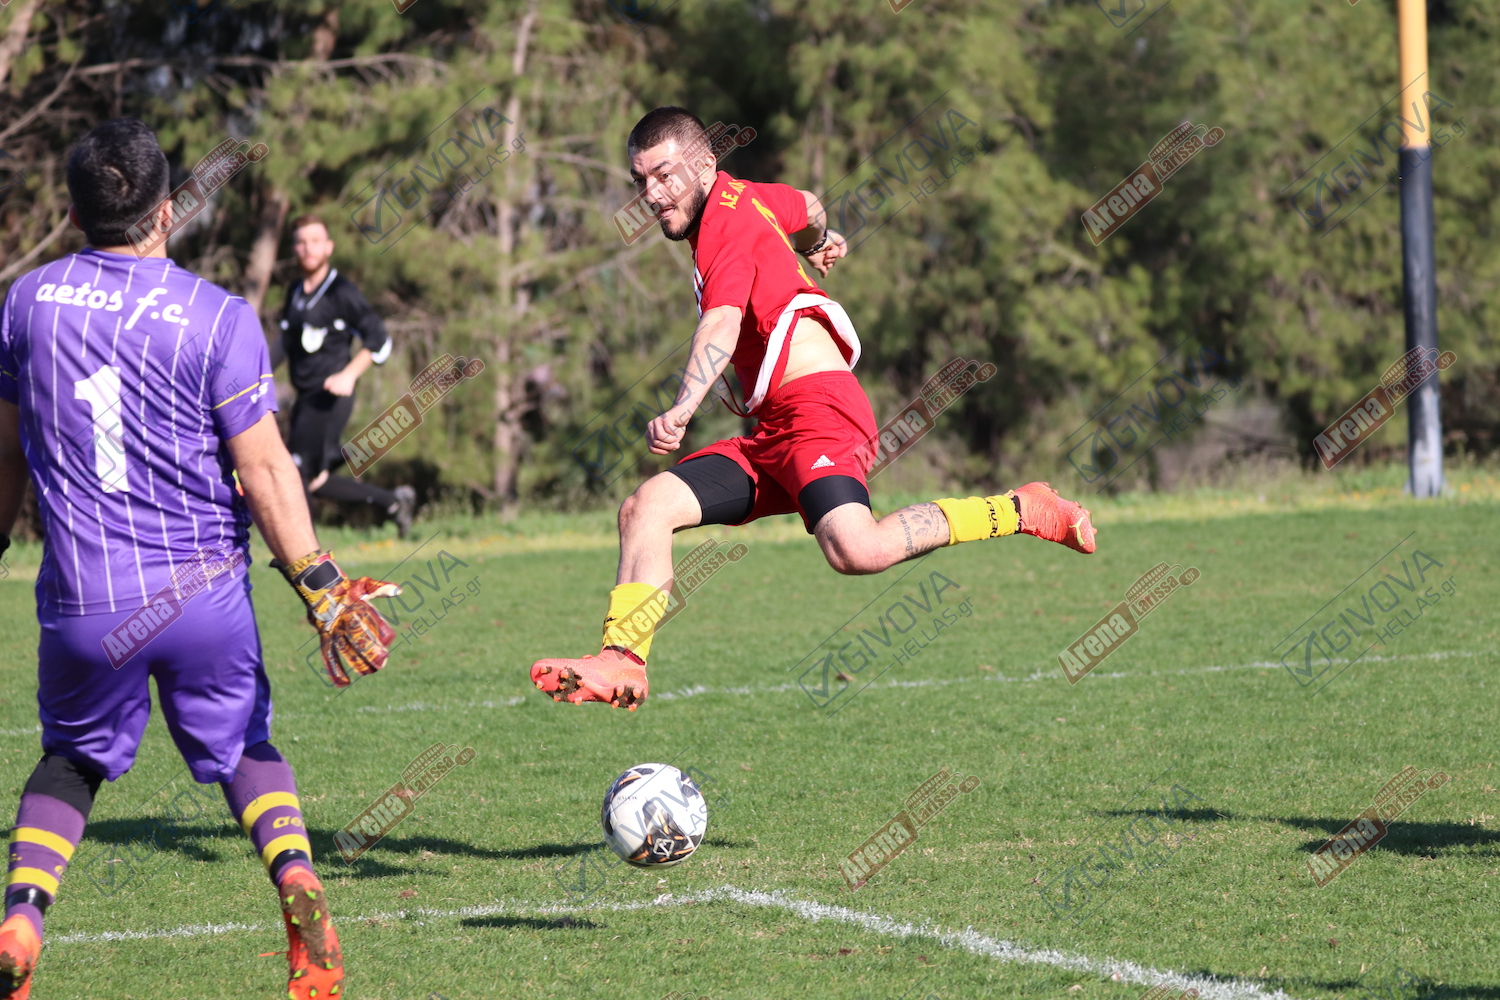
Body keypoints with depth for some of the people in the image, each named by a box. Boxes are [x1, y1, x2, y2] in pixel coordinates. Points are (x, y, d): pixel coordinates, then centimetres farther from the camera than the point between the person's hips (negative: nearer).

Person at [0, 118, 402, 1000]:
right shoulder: (219, 317, -8)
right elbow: (264, 470, -9)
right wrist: (320, 588, -6)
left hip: (83, 603, 1)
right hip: (204, 591, -1)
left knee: (72, 760, 20)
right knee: (244, 749, 18)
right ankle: (294, 873, -9)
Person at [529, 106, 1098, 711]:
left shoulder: (728, 224, -7)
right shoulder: (747, 198, 20)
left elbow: (722, 324, -26)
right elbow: (807, 206, 43)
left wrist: (682, 408, -42)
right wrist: (815, 242, 68)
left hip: (816, 403, -10)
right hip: (770, 434, 10)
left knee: (855, 552, -31)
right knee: (644, 508, -2)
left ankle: (1019, 511, -12)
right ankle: (622, 665, -8)